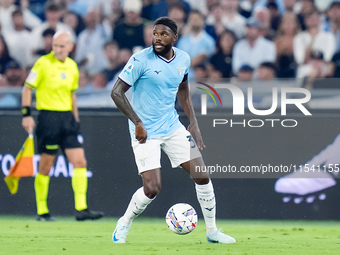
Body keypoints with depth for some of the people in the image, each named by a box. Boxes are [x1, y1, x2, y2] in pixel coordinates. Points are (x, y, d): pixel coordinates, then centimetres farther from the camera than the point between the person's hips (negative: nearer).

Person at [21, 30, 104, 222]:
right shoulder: (43, 63, -7)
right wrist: (26, 114, -10)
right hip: (48, 117, -5)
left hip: (68, 117, 6)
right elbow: (28, 88, -4)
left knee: (80, 162, -4)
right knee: (46, 166, 0)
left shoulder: (72, 66, 10)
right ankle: (42, 211, 10)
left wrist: (76, 118, 19)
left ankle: (81, 209, -4)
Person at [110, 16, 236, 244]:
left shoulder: (183, 59, 1)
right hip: (145, 133, -6)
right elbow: (116, 92, -15)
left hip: (173, 128, 6)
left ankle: (212, 232, 18)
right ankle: (123, 226, 12)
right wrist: (138, 123, -21)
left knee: (202, 176, 2)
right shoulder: (141, 60, -17)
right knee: (152, 188, -15)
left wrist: (193, 123, 12)